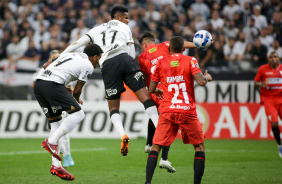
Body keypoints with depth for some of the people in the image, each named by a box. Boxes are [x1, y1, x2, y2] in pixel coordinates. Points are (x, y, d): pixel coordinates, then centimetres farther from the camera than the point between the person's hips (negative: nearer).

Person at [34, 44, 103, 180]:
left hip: (38, 82, 9)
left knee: (56, 123, 13)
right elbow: (77, 90, 8)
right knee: (78, 114, -3)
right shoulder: (88, 65, 7)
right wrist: (75, 100, 32)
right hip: (52, 84, -9)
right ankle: (51, 142, -15)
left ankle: (56, 165, 9)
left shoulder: (69, 55, 29)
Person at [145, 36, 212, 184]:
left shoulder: (161, 62, 7)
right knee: (199, 146, 14)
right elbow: (201, 82, -13)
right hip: (187, 111, -1)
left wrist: (157, 91, 32)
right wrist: (207, 77, 10)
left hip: (167, 111, 1)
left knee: (156, 146, 6)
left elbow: (151, 89, 9)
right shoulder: (190, 61, 1)